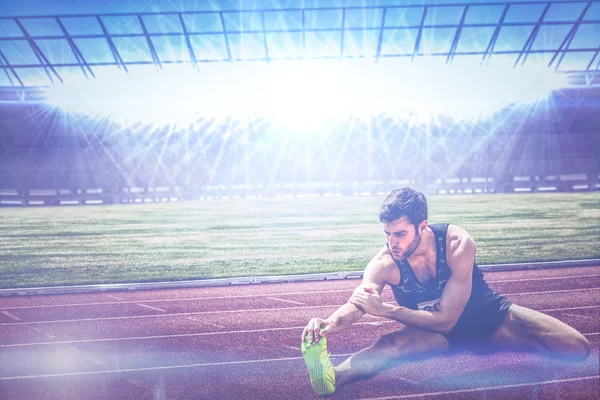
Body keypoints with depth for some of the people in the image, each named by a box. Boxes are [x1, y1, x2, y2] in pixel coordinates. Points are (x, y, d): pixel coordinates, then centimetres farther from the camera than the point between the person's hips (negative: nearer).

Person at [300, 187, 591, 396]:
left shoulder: (458, 244, -30)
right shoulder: (384, 263, -24)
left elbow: (445, 319, -32)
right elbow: (355, 306, -34)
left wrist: (385, 310, -42)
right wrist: (329, 323, -58)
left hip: (487, 315, 1)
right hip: (434, 330, -1)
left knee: (577, 347, -13)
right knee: (390, 345, -36)